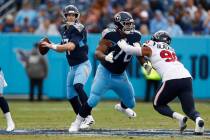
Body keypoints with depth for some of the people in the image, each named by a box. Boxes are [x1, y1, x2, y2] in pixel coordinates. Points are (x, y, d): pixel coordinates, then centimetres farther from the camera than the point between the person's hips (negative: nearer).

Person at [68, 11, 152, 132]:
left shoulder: (134, 37, -7)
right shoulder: (110, 36, -23)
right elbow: (98, 53, -25)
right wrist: (105, 57, -45)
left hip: (121, 75, 5)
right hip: (105, 72, -5)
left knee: (130, 103, 18)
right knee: (93, 100, -18)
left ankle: (122, 107, 55)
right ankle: (77, 123, -4)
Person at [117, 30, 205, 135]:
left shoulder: (150, 49, 15)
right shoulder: (171, 50, 30)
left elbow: (127, 49, 18)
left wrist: (122, 42, 36)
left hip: (171, 80, -4)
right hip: (187, 78, 4)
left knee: (158, 105, 18)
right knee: (190, 109, 9)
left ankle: (179, 117, -8)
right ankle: (198, 119, -26)